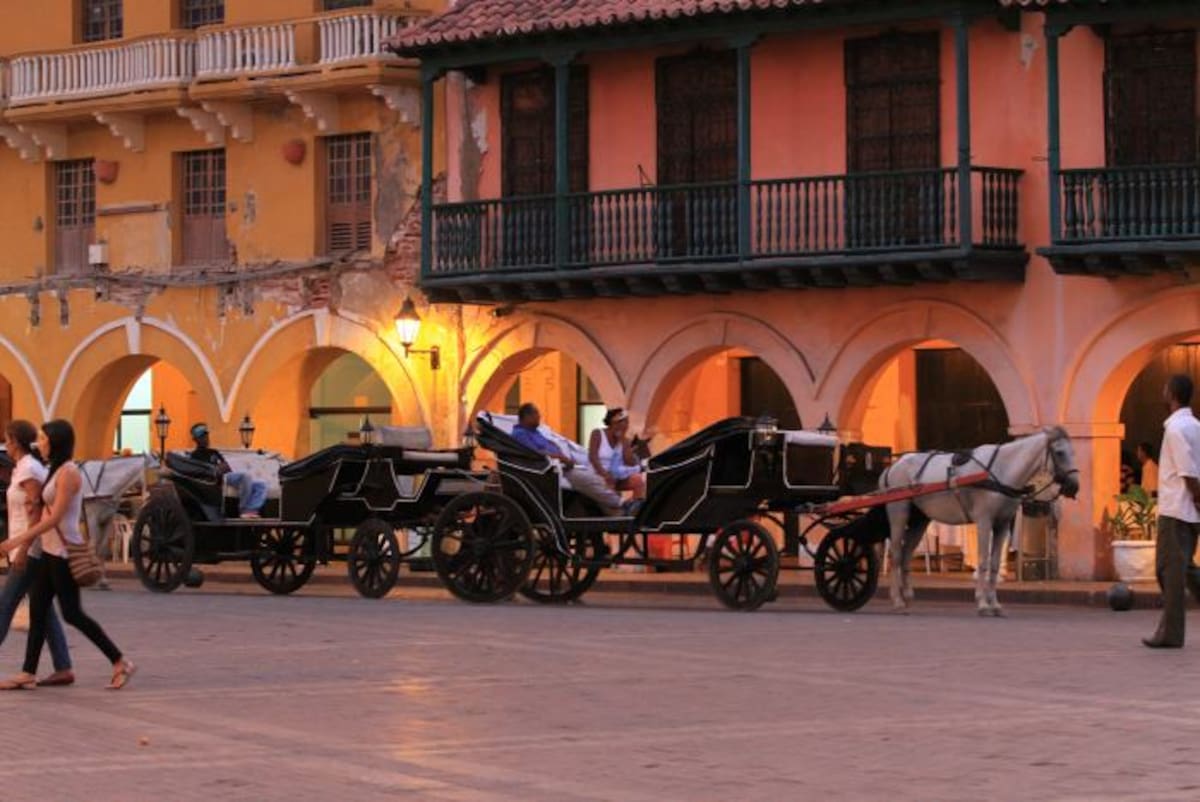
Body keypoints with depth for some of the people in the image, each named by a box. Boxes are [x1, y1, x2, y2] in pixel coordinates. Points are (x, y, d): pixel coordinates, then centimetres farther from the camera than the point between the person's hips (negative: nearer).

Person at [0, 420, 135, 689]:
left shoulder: (68, 473, -16)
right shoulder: (56, 470, 13)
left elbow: (56, 517, -21)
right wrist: (27, 540, 13)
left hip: (63, 552, -10)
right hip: (50, 551, 10)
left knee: (72, 614, -5)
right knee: (37, 611, 7)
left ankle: (120, 662, 2)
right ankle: (28, 674, 8)